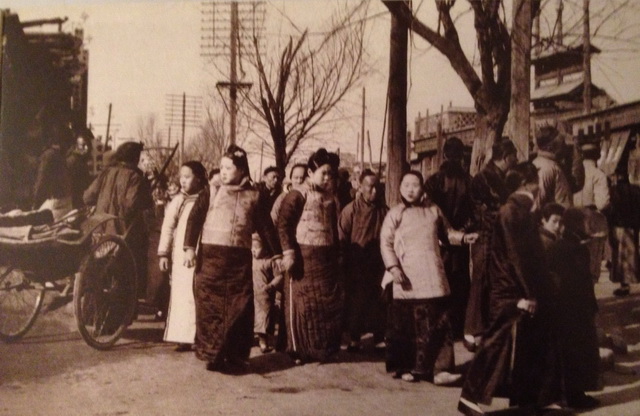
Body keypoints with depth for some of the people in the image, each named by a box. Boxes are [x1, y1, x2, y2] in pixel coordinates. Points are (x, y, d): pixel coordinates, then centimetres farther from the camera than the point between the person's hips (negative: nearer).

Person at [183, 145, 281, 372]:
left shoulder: (255, 196, 8)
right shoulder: (211, 192, 5)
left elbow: (266, 227, 12)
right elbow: (194, 219, -2)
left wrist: (278, 254, 11)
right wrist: (190, 248, -14)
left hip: (240, 258, 1)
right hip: (211, 256, -1)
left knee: (239, 308, 2)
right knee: (210, 306, -1)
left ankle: (235, 357, 12)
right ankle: (212, 354, 7)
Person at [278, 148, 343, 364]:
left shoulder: (330, 197, 13)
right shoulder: (298, 195, -7)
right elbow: (284, 224, -14)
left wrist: (336, 254, 16)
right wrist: (288, 252, -20)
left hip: (326, 256, 6)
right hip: (304, 256, -6)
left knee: (329, 302, 8)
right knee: (303, 303, 1)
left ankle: (324, 348, 22)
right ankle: (299, 350, 13)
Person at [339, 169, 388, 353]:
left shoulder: (384, 210, 3)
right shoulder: (351, 210, -4)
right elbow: (342, 238, -4)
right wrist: (347, 260, -6)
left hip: (377, 264, 2)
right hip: (356, 266, -2)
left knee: (378, 302, 5)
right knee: (355, 302, 6)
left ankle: (379, 339, 16)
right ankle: (354, 339, 18)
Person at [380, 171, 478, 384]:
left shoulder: (433, 210, 10)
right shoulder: (395, 214, 2)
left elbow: (446, 232, 22)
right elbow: (386, 243, -3)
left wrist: (463, 237, 3)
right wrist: (393, 267, -14)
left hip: (433, 279, 2)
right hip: (407, 280, -2)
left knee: (438, 324, -1)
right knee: (406, 326, 6)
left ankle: (438, 369, 3)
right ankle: (405, 367, 21)